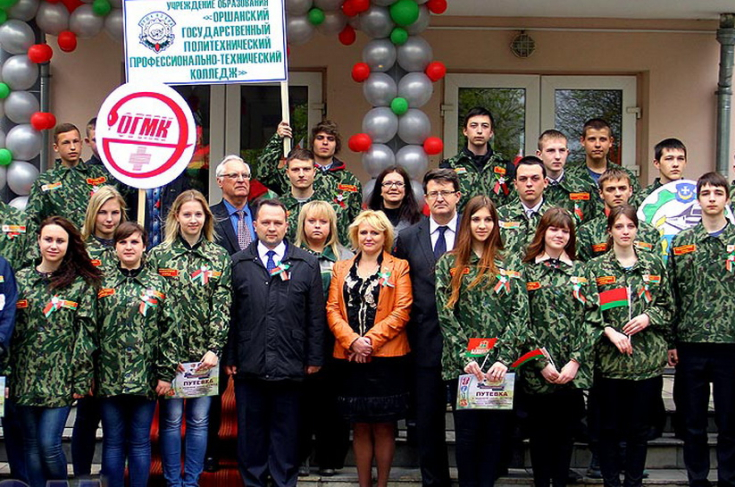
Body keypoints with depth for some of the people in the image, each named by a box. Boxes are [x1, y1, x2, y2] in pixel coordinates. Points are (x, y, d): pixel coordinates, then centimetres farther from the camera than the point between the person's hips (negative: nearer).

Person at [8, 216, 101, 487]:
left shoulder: (82, 284, -1)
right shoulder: (21, 279, 7)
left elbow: (86, 334, -3)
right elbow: (9, 328, 8)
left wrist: (82, 379, -7)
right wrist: (7, 375, 3)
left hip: (60, 380, -3)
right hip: (25, 378, 3)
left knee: (49, 444, -7)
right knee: (32, 444, 9)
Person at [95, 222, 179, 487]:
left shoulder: (158, 283, 4)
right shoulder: (102, 283, 5)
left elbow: (170, 332, 1)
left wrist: (166, 373, -4)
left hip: (145, 378, -1)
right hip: (109, 377, 1)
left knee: (140, 442, 6)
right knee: (113, 441, 7)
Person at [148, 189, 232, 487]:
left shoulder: (219, 257, 5)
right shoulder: (159, 256, 1)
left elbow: (222, 306, 0)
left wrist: (214, 349, -9)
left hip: (205, 352, 1)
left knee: (199, 418, 7)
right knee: (171, 418, 3)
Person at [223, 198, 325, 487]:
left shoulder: (307, 264, 5)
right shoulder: (238, 263, 5)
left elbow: (316, 317, 4)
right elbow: (230, 315, 4)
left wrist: (314, 359, 1)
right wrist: (229, 358, 1)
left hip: (290, 366, 0)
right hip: (249, 366, 0)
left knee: (286, 432, 8)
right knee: (250, 431, 9)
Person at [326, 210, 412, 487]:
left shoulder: (399, 268, 4)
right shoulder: (341, 269, 13)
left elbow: (402, 312, -5)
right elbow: (332, 309, 5)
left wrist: (371, 340, -14)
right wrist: (352, 341, -11)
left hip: (386, 357, -2)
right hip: (350, 357, 3)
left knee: (384, 427, 2)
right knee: (360, 427, 7)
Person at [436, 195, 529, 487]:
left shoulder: (511, 264, 7)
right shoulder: (449, 263, 5)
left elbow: (520, 313, -1)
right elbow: (445, 315, -1)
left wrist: (504, 359, -12)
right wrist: (464, 358, -12)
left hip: (500, 363, 1)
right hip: (462, 364, -1)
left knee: (496, 430, 5)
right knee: (467, 432, 3)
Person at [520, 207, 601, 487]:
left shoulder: (581, 271, 9)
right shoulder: (528, 270, 3)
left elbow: (592, 318, 2)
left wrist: (575, 361, -8)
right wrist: (541, 363, -11)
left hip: (573, 370, 2)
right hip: (538, 369, -2)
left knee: (566, 432, 7)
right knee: (540, 433, 5)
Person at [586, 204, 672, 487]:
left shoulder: (654, 264, 8)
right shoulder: (596, 267, 3)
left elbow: (667, 306, 11)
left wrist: (649, 317, -8)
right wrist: (609, 331, -15)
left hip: (648, 359, 2)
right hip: (609, 359, -1)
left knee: (640, 429, 8)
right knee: (609, 428, 5)